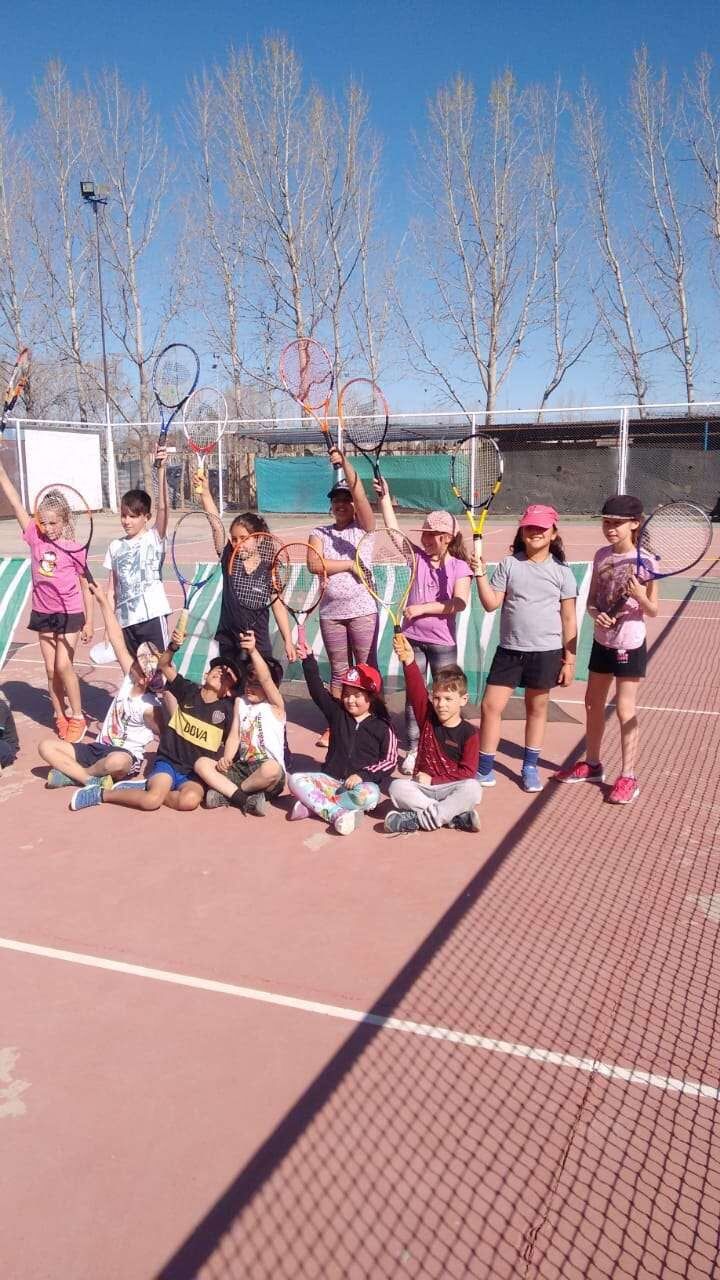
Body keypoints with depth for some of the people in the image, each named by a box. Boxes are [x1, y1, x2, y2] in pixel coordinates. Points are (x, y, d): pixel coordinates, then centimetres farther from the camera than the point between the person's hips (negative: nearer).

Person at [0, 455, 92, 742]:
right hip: (43, 613, 4)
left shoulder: (75, 549, -11)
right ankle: (60, 717, 23)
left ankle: (77, 717, 8)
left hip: (70, 613, -4)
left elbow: (85, 587, -4)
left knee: (64, 666, -8)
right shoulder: (35, 537, -4)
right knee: (51, 669, 9)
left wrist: (89, 622, -3)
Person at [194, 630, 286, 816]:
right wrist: (226, 759, -11)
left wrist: (253, 651, -37)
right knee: (201, 763, -12)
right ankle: (243, 799, -26)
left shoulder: (275, 705, -3)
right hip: (241, 769, 6)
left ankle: (226, 794, -15)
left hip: (269, 775, -5)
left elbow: (266, 679, -21)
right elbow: (235, 736, 9)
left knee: (271, 768, -40)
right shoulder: (240, 702, 13)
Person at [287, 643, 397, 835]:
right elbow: (317, 691, -4)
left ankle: (313, 805, -28)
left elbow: (390, 761, -6)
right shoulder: (337, 713, 7)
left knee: (369, 795, -39)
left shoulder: (382, 727, -2)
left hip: (362, 782, -3)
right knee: (295, 780, -20)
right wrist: (308, 661, -16)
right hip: (332, 780, 3)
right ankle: (338, 814, -31)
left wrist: (362, 774, -18)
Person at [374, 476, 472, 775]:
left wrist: (423, 607, -20)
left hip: (443, 642, -2)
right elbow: (393, 528, -4)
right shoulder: (417, 558, 2)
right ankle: (413, 751, 17)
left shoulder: (460, 567, -6)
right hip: (413, 639, 2)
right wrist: (384, 496, -10)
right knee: (414, 695, 7)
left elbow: (459, 603, -18)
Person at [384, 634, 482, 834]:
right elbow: (416, 690, -13)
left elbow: (467, 772, -9)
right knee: (397, 787, -27)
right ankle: (454, 816, -30)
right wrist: (409, 661, -29)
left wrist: (433, 780, -14)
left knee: (473, 788, -33)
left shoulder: (469, 734, -5)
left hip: (451, 789, -2)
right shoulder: (428, 718, 4)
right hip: (422, 788, 3)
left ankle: (420, 818, -34)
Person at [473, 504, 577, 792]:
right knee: (491, 705, -2)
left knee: (537, 708, 12)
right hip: (509, 649, 1)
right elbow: (491, 603, -2)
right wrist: (480, 575, -15)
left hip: (546, 652, -1)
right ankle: (485, 770, 10)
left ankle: (530, 768, 28)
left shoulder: (561, 571, -1)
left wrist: (569, 660, -1)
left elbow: (568, 620, 1)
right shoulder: (509, 564, 2)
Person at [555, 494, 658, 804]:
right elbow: (591, 600, 7)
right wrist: (597, 614, -14)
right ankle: (592, 764, 32)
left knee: (625, 711, -1)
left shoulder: (644, 561, -14)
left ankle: (628, 777, 11)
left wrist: (639, 596, -28)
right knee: (593, 703, 15)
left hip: (629, 645, -6)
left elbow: (653, 611, -9)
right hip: (602, 642, 6)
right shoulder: (601, 555, 2)